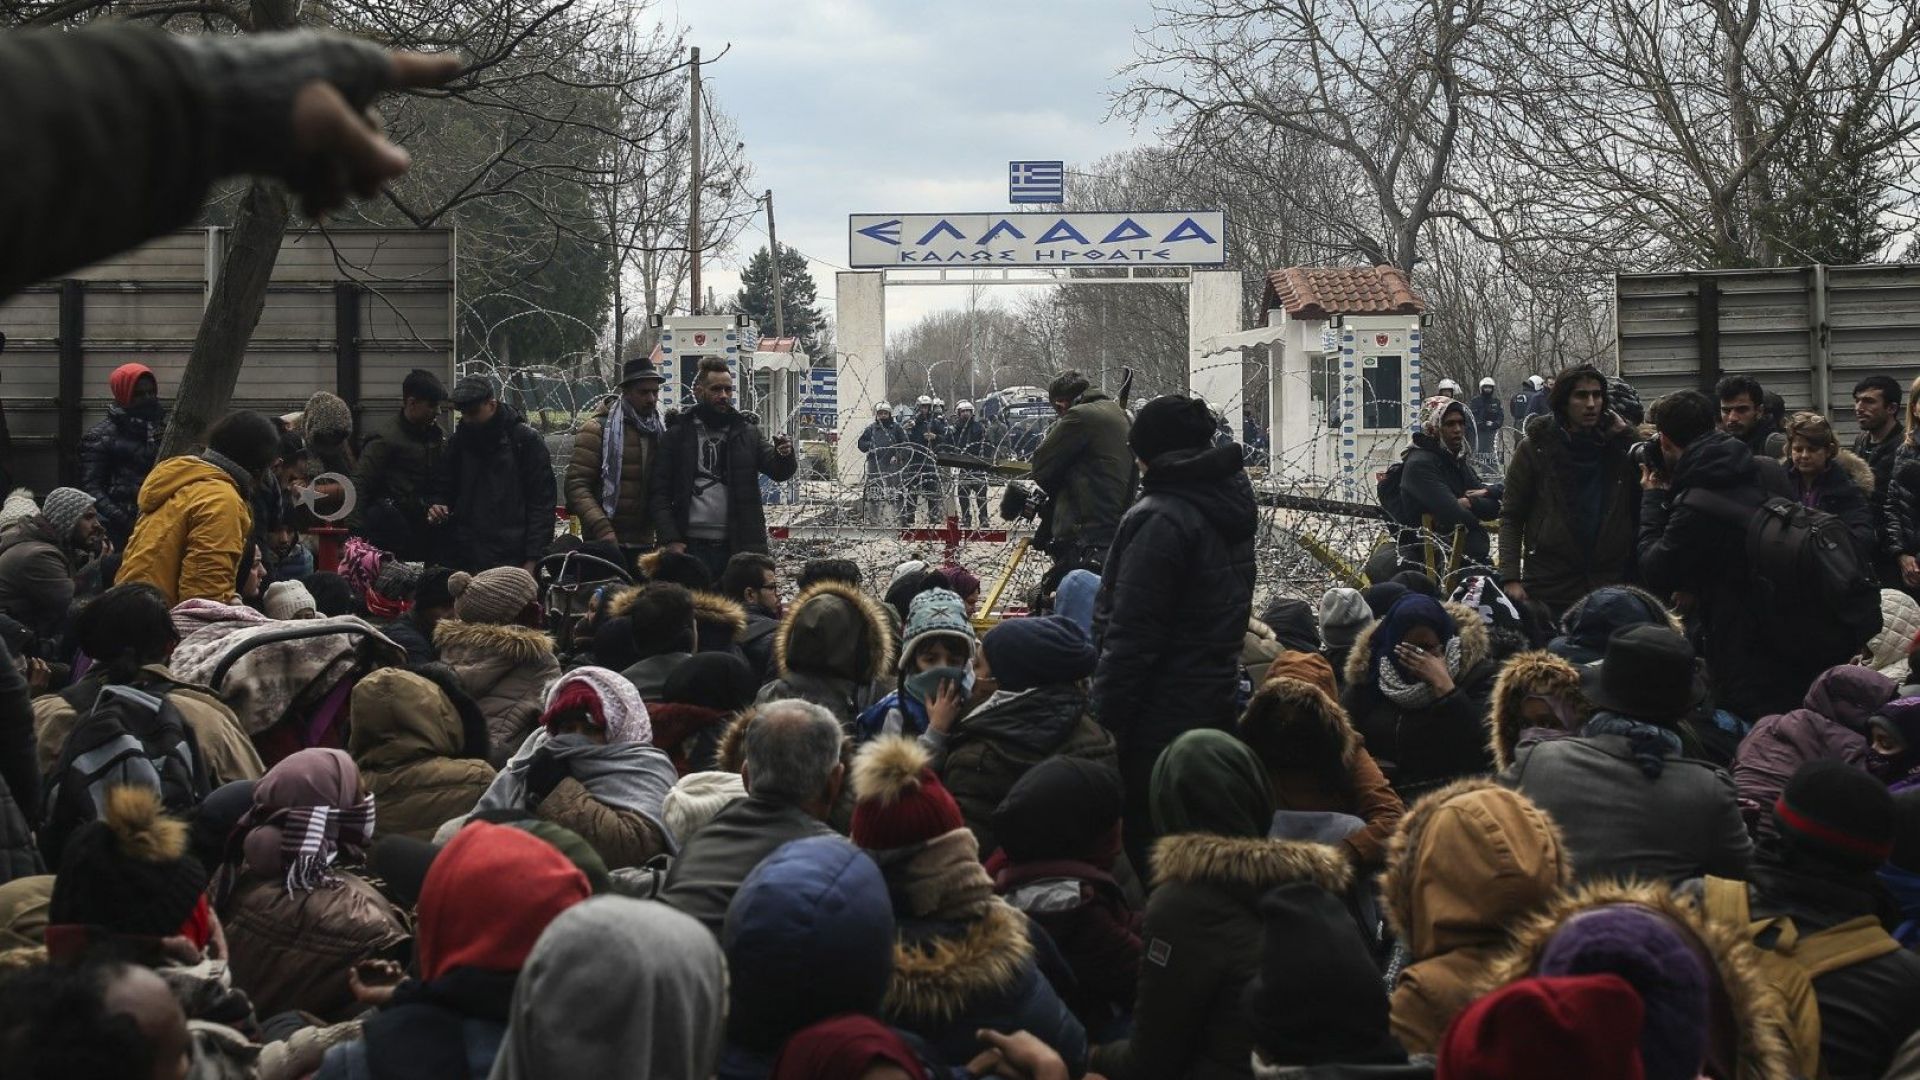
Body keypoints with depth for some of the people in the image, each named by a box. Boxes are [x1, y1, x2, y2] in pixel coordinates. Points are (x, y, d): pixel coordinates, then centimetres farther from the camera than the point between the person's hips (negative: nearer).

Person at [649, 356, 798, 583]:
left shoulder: (747, 434, 12)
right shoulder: (678, 435, 6)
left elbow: (779, 471, 0)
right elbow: (659, 493, 3)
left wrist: (785, 456, -23)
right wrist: (669, 540, -8)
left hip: (739, 546, 2)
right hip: (692, 547, -1)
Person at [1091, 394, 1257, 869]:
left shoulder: (1159, 520, -17)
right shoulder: (1230, 505, 10)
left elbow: (1131, 638, -20)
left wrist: (1104, 725, -17)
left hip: (1159, 722, -9)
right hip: (1217, 705, 9)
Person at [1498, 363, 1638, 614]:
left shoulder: (1619, 445, 6)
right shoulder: (1535, 447, 1)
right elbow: (1511, 516, 2)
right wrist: (1511, 578, -8)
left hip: (1609, 584, 2)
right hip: (1549, 587, -2)